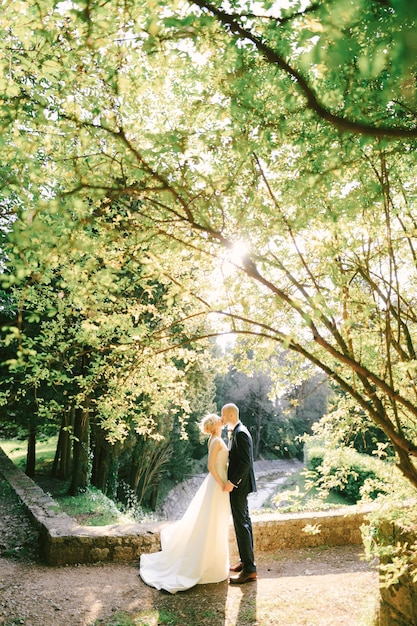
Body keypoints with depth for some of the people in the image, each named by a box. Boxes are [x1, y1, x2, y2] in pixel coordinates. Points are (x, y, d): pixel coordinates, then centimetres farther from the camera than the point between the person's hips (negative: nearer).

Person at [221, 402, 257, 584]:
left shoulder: (240, 433, -20)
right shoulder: (236, 431, 11)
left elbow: (246, 461, -25)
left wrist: (232, 481, -23)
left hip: (238, 485, -11)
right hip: (239, 483, 11)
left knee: (241, 524, -6)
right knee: (244, 521, 17)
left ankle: (249, 569, 0)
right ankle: (246, 561, 28)